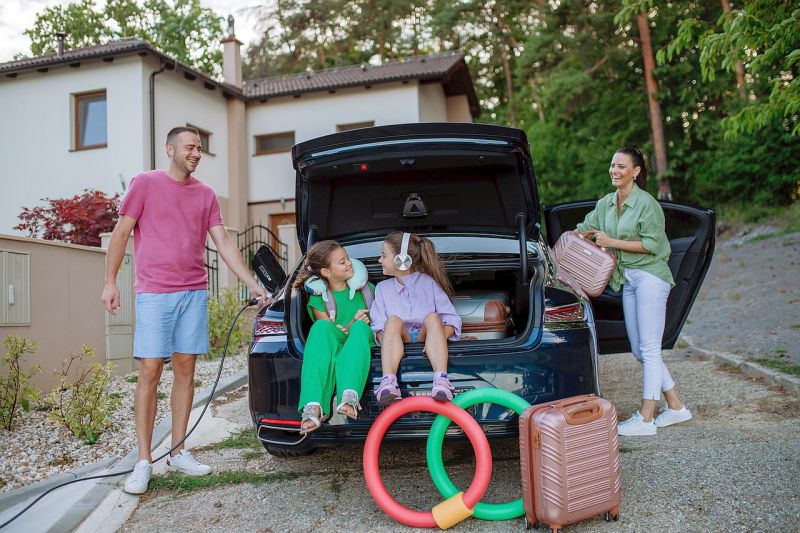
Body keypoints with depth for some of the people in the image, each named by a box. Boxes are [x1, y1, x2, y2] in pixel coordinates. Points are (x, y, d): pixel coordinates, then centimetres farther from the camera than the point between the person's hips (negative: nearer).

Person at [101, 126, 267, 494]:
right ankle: (144, 461, 5)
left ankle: (178, 452, 17)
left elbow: (223, 243, 9)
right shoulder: (145, 183, 2)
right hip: (154, 294, -4)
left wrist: (253, 284, 2)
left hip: (195, 293, 4)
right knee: (150, 372, -4)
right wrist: (110, 281, -4)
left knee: (185, 370, 6)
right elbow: (121, 233, 2)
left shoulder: (206, 194, 12)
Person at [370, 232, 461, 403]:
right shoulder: (383, 288, 17)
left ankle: (441, 381, -45)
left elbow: (452, 319, 0)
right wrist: (388, 343, -18)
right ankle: (388, 382, -47)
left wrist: (438, 339, -19)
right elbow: (378, 326, 4)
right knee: (393, 319, -27)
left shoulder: (428, 282, 9)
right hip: (398, 340, 1)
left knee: (432, 317, -28)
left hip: (424, 338, -1)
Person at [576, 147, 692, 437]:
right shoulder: (606, 203, 10)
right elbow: (583, 230, 18)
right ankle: (676, 407, 24)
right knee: (640, 351, 10)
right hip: (627, 279, 8)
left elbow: (651, 244, -15)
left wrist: (612, 242, -15)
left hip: (650, 276, -8)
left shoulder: (646, 202, -12)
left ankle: (645, 418, 2)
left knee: (649, 349, -4)